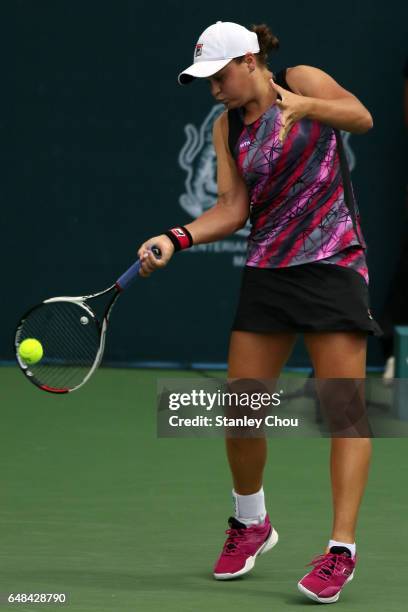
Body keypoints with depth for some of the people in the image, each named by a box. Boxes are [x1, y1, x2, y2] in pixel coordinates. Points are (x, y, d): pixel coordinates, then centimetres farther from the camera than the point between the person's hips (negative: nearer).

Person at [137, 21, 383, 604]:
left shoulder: (302, 80, -1)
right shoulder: (227, 128, 10)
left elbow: (362, 118, -13)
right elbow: (232, 208, 3)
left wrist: (305, 105, -29)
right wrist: (177, 238, -12)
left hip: (334, 265, -5)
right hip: (267, 272, 5)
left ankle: (342, 547, -5)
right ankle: (251, 523, 27)